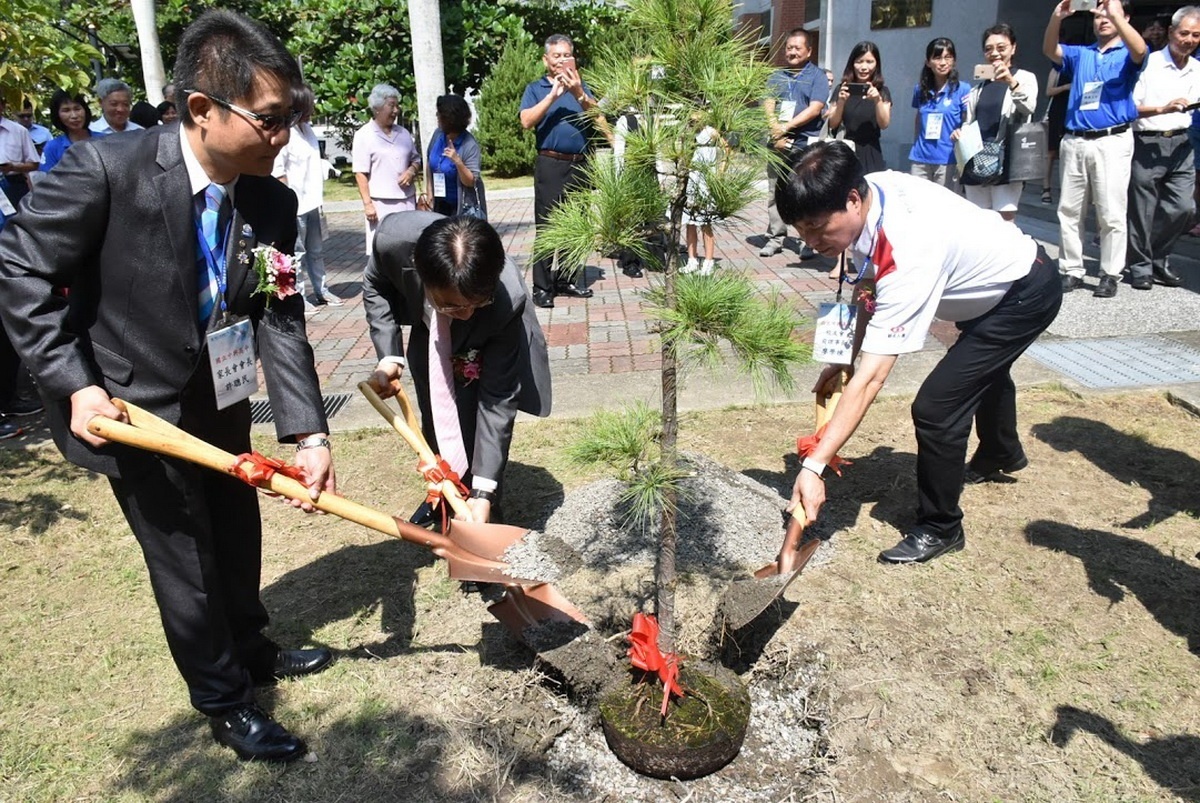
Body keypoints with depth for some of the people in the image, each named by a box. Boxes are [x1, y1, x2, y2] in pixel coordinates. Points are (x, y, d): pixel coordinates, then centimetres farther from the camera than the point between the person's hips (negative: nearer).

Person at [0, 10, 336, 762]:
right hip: (132, 407, -5)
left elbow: (281, 322, -12)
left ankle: (252, 651, 46)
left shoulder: (272, 202, -11)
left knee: (238, 537, 21)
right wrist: (75, 384, -20)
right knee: (185, 563, 8)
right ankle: (225, 702, 29)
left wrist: (310, 432, -21)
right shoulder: (106, 168, -25)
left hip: (221, 402, 5)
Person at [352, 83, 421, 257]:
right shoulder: (364, 135, -4)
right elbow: (360, 173, -7)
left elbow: (416, 159, 22)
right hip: (381, 203, -5)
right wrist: (367, 203, -13)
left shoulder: (403, 133, 13)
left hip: (407, 201, 6)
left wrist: (412, 170, -2)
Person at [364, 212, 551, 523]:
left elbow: (497, 401, -36)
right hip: (428, 332, 3)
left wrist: (484, 490, -37)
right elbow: (376, 285, -12)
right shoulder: (394, 238, -39)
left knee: (472, 423, -13)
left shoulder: (507, 300, -44)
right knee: (434, 420, 11)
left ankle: (480, 511, 11)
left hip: (482, 346, -3)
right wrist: (389, 356, -23)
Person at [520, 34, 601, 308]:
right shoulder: (536, 88, 5)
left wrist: (578, 93, -21)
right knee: (546, 226, -4)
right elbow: (526, 121, -11)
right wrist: (553, 94, -18)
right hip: (551, 165, -3)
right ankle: (542, 286, -2)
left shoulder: (580, 86, 13)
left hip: (580, 165, 4)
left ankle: (568, 279, 18)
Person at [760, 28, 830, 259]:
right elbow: (768, 106, 7)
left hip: (806, 144, -4)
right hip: (779, 144, 5)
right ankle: (775, 238, 15)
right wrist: (775, 131, -10)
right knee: (775, 192, 6)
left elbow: (815, 109, -8)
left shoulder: (817, 76, 4)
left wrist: (786, 127, -13)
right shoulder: (777, 77, 18)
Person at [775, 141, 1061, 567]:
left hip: (1027, 293, -10)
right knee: (982, 367, 34)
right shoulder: (869, 189, -21)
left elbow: (870, 379, -47)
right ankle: (1002, 455, 66)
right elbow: (869, 286, -4)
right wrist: (846, 359, -10)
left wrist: (815, 466, -48)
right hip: (993, 281, 10)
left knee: (935, 407, -20)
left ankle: (939, 528, 4)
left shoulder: (908, 254, -44)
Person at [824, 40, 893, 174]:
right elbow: (832, 125, 1)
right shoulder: (842, 89, 7)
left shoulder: (882, 91, 7)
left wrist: (878, 100, -20)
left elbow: (884, 124, -4)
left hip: (870, 154, 0)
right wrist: (841, 102, -15)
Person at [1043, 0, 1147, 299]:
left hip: (1112, 141, -4)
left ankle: (1110, 275, 3)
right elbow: (1050, 51, 0)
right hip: (1074, 142, 4)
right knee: (1068, 210, 5)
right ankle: (1072, 271, 13)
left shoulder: (1127, 56, 7)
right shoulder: (1080, 54, 17)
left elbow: (1140, 50, -17)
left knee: (1111, 214, -4)